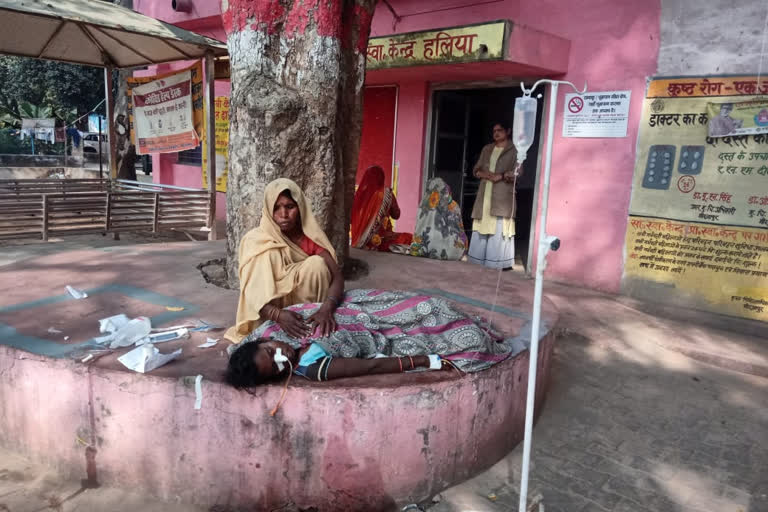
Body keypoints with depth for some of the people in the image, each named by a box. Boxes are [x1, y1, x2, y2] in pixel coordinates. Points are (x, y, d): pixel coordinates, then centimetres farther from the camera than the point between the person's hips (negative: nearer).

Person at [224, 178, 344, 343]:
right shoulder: (256, 241, -16)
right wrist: (277, 315, -50)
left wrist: (327, 308, -44)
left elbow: (337, 277, -22)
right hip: (271, 319, -2)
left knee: (317, 263, -22)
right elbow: (253, 293, -28)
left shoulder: (311, 236, -10)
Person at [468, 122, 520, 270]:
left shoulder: (514, 150, 0)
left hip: (502, 194, -6)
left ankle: (498, 263, -5)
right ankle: (478, 261, 11)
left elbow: (517, 172, -8)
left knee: (499, 228, -8)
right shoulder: (487, 149, 18)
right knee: (482, 226, 5)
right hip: (485, 193, 6)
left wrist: (500, 176, -18)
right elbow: (476, 169, 16)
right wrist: (483, 174, -5)